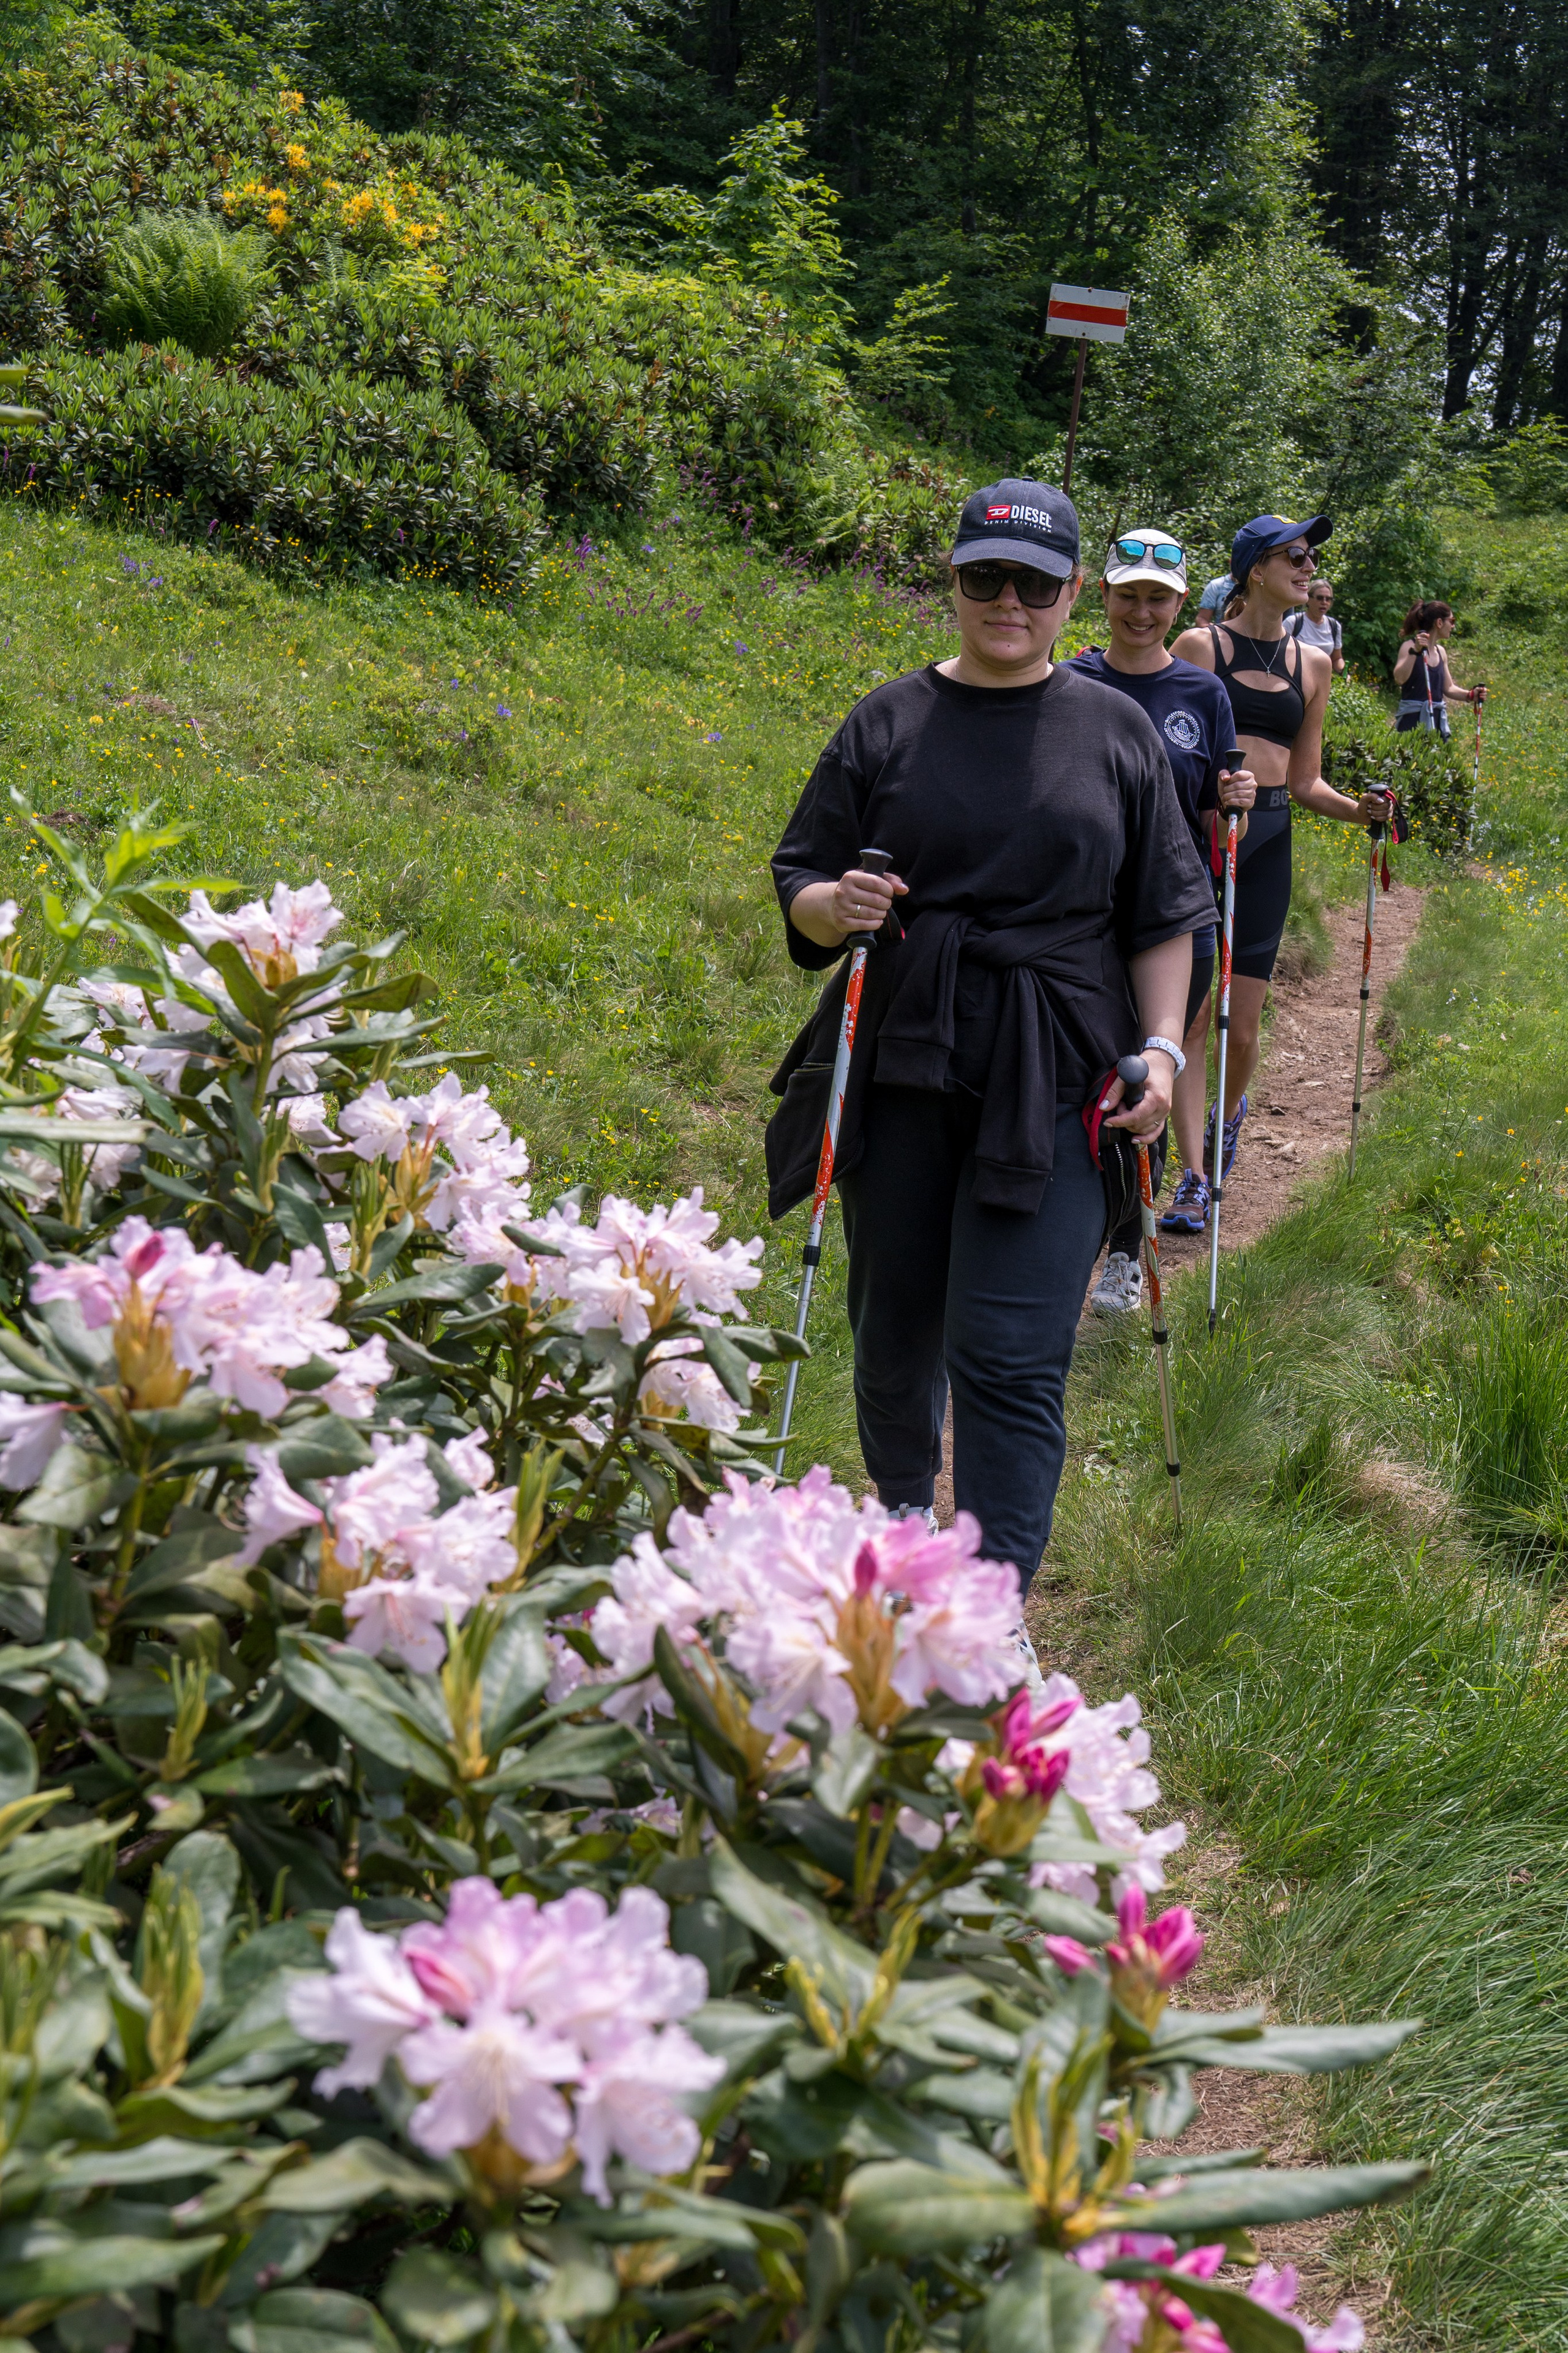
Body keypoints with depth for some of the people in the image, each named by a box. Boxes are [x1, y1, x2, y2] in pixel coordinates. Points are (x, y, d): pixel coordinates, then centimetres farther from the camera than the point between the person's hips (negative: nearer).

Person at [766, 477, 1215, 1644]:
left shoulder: (1119, 732, 7)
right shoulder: (888, 724, 6)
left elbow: (1165, 914, 11)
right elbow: (801, 882, 8)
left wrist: (1161, 1050, -1)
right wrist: (835, 907, -15)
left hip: (1052, 1086, -1)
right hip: (901, 1067, 2)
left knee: (1011, 1356, -8)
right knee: (896, 1322, 14)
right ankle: (902, 1515, 40)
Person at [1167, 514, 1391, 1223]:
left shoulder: (1312, 664, 13)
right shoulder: (1199, 646, 0)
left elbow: (1304, 781, 16)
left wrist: (1356, 810, -2)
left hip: (1268, 842, 4)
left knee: (1242, 1025, 4)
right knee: (1189, 1011, -7)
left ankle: (1228, 1116, 36)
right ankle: (1194, 1174, 4)